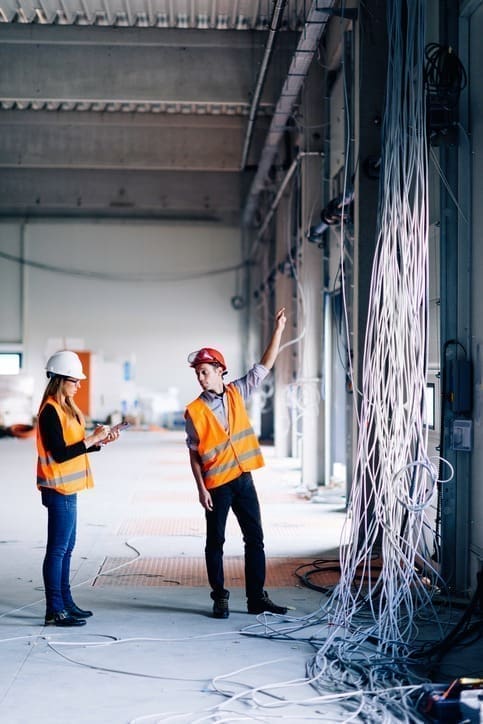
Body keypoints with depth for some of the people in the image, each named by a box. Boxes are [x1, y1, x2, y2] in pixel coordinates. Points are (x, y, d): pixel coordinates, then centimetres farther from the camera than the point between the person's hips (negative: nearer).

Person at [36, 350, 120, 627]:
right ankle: (55, 610, -1)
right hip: (59, 490, -10)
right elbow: (60, 453, -20)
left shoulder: (65, 408, 15)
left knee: (66, 549, 14)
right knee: (58, 549, -5)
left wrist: (100, 441, 5)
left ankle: (65, 603, 21)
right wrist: (93, 438, -16)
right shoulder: (50, 411, -15)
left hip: (67, 489, 10)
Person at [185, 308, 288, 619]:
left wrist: (279, 329, -2)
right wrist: (201, 488, -9)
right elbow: (194, 453, -3)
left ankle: (257, 597, 12)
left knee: (255, 538, 5)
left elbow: (265, 366, 4)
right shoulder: (195, 411, -4)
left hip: (243, 478, 3)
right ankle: (220, 598, 14)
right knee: (215, 543, 4)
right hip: (216, 484, -3)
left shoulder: (237, 393, 5)